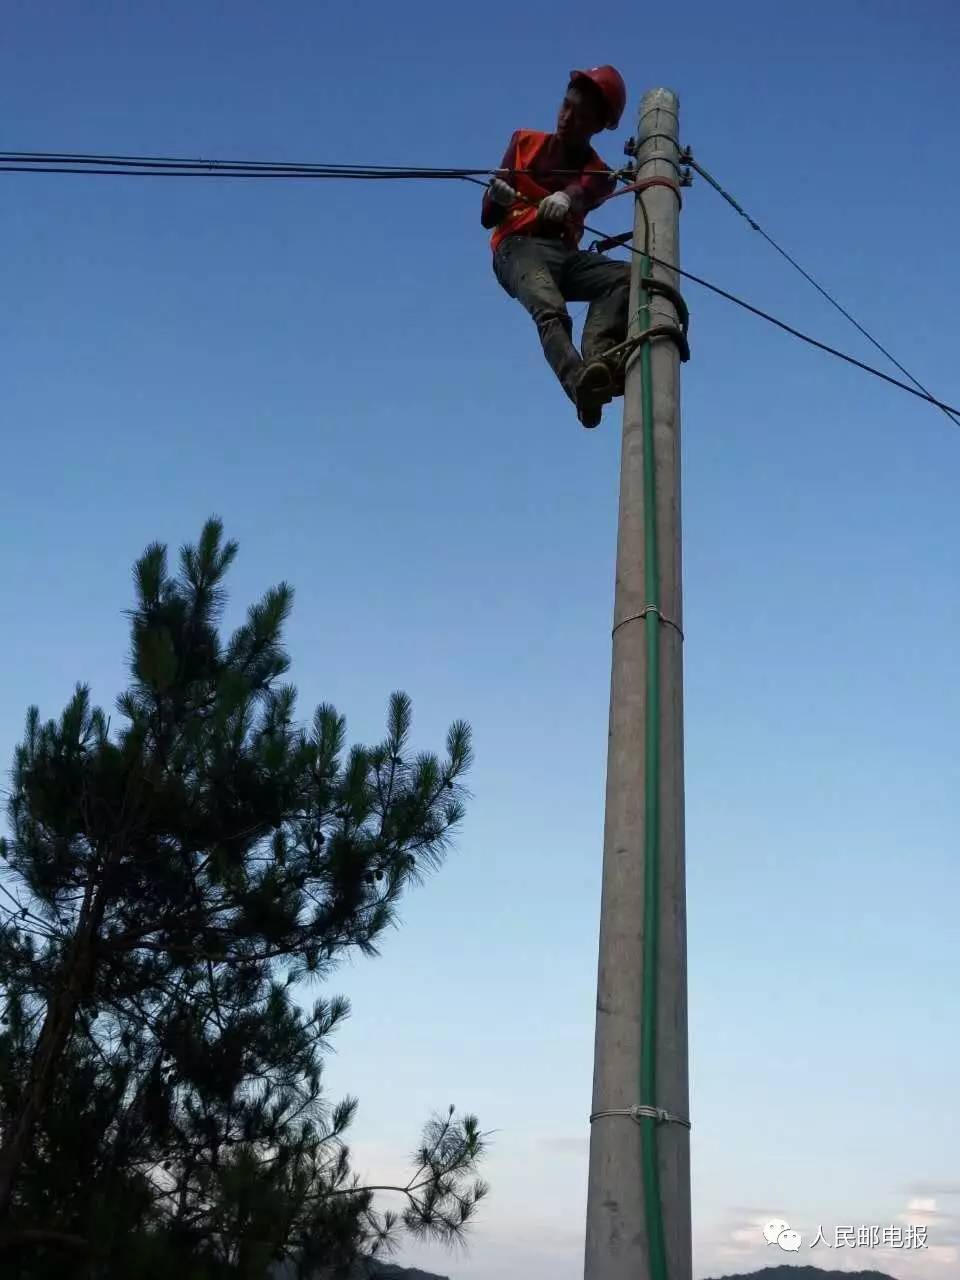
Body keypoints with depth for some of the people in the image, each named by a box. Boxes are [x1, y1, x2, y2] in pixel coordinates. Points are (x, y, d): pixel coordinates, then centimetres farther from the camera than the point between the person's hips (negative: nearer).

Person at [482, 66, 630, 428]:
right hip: (519, 248, -3)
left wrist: (566, 199, -39)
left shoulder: (598, 174, 16)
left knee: (623, 275, -28)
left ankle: (597, 358, -52)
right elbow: (488, 219, 10)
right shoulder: (525, 143, 17)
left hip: (564, 254, 3)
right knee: (550, 311, -35)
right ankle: (580, 383, -62)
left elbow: (586, 190, -14)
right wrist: (496, 197, -15)